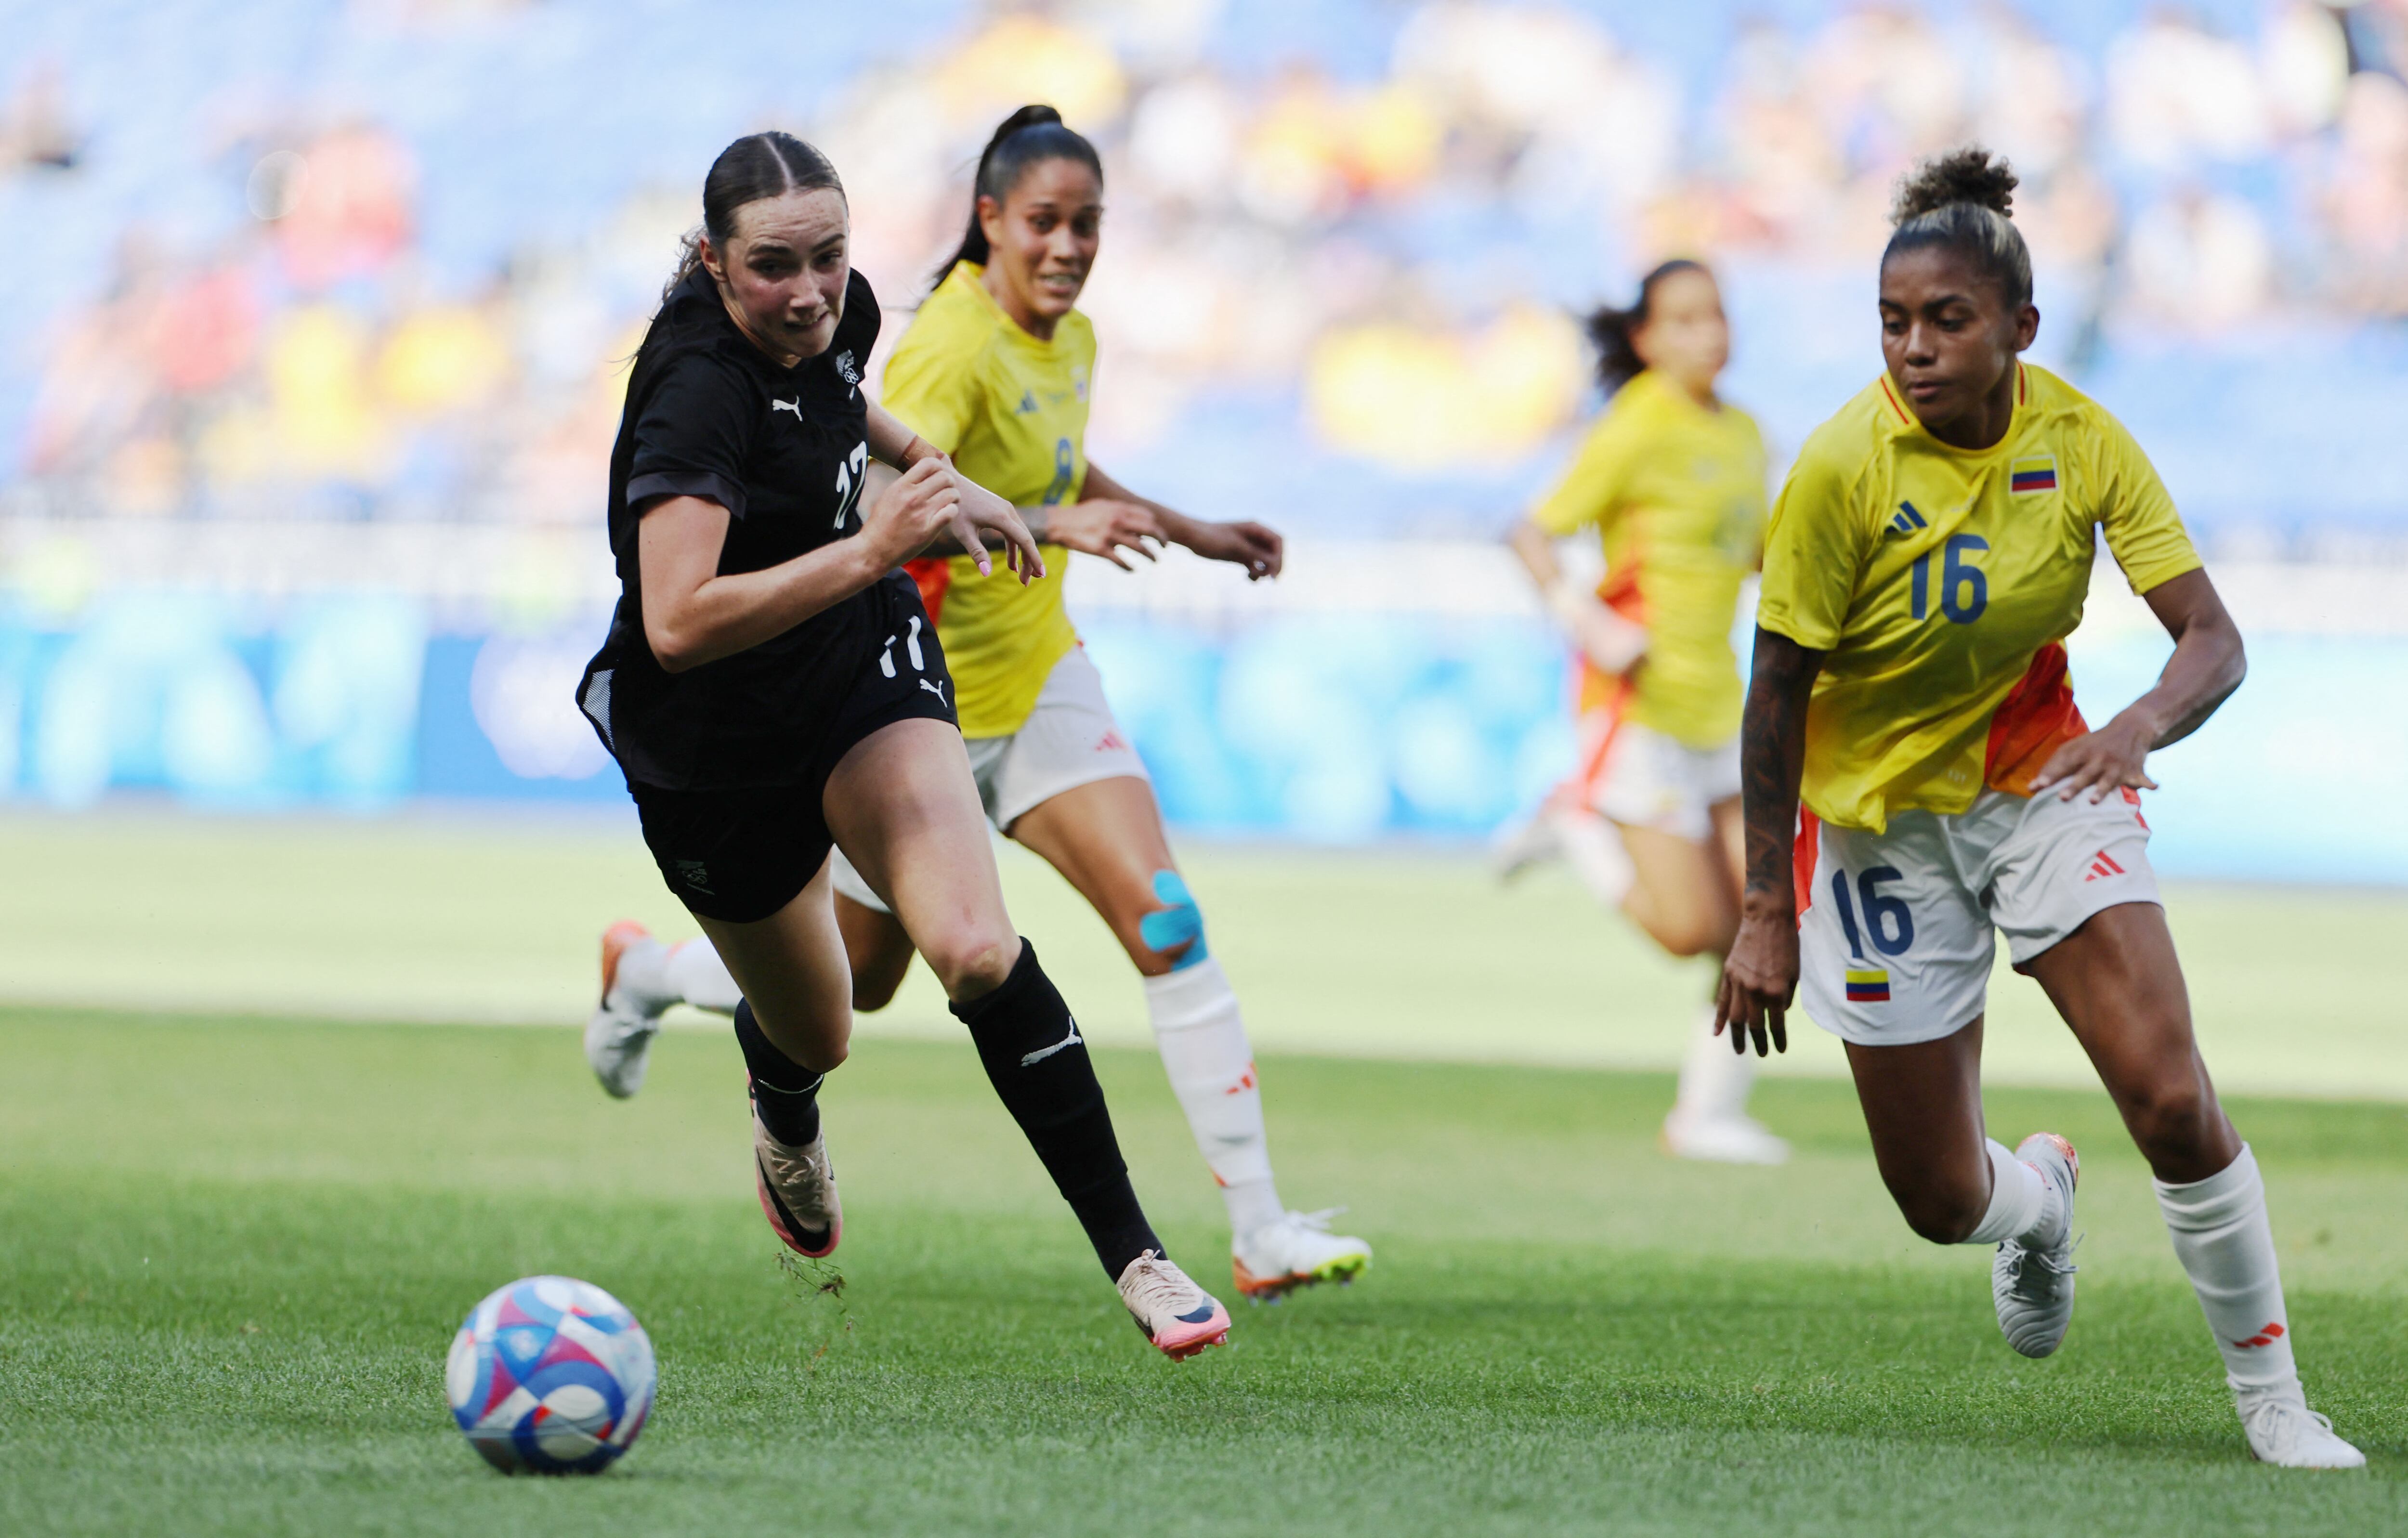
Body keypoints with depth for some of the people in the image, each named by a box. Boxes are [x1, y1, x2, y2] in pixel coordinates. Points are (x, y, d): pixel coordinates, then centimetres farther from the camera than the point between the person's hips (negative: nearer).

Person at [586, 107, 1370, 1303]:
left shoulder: (1071, 343, 2)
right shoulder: (954, 346, -24)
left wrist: (1193, 533, 21)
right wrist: (1054, 528, -51)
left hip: (1036, 679, 6)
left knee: (1166, 922, -13)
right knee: (853, 984, 12)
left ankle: (1260, 1230, -15)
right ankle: (645, 970, 45)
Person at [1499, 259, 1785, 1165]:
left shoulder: (1741, 435, 11)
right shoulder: (1637, 434, -12)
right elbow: (1534, 532, -12)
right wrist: (1578, 614, -27)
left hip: (1717, 708, 7)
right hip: (1639, 706, -7)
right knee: (1690, 929, -9)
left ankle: (1709, 1113, 13)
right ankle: (1577, 824, 14)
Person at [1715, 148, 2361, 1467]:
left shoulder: (2080, 440, -12)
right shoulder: (1844, 470, -21)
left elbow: (2212, 639, -13)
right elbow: (1776, 694, -14)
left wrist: (2144, 723, -35)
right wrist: (1766, 910, -14)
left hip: (2043, 778, 1)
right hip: (1881, 817, -1)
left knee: (2172, 1101, -18)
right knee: (1940, 1200, 3)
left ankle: (2270, 1398, -1)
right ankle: (2040, 1198, 42)